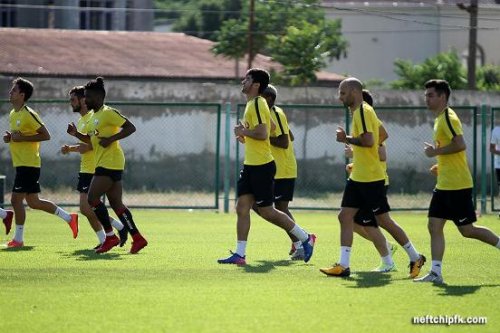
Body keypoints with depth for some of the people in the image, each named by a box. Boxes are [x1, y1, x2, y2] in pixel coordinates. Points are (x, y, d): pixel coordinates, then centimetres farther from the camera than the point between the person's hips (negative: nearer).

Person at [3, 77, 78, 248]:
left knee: (16, 199, -7)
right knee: (33, 202, 11)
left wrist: (21, 138, -21)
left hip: (28, 165, -9)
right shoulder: (13, 114, 14)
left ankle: (18, 239, 1)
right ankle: (69, 218, 20)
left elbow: (46, 135, -17)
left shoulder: (28, 115, -15)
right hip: (21, 163, 9)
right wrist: (10, 138, 5)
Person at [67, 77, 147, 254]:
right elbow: (92, 140, 28)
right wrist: (76, 134, 12)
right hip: (103, 164, 10)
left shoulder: (108, 113, -11)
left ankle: (110, 237, -5)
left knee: (92, 198, -11)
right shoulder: (94, 116, 18)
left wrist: (110, 139, -23)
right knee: (116, 203, 7)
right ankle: (137, 238, 7)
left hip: (111, 163, -10)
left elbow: (130, 128, -17)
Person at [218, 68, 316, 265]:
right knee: (242, 207, 3)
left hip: (262, 166, -10)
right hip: (251, 166, 10)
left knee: (266, 211, -3)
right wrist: (245, 134, 12)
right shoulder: (252, 104, 15)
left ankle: (305, 238, 10)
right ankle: (239, 255, 3)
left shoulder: (257, 104, -16)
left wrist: (243, 131, -13)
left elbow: (262, 133, -27)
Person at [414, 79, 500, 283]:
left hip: (457, 185, -10)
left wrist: (435, 152, -16)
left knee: (467, 230, -3)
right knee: (434, 226, 2)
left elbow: (460, 144, -25)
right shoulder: (440, 119, 16)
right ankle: (436, 272, 0)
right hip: (444, 185, 10)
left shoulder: (448, 117, -14)